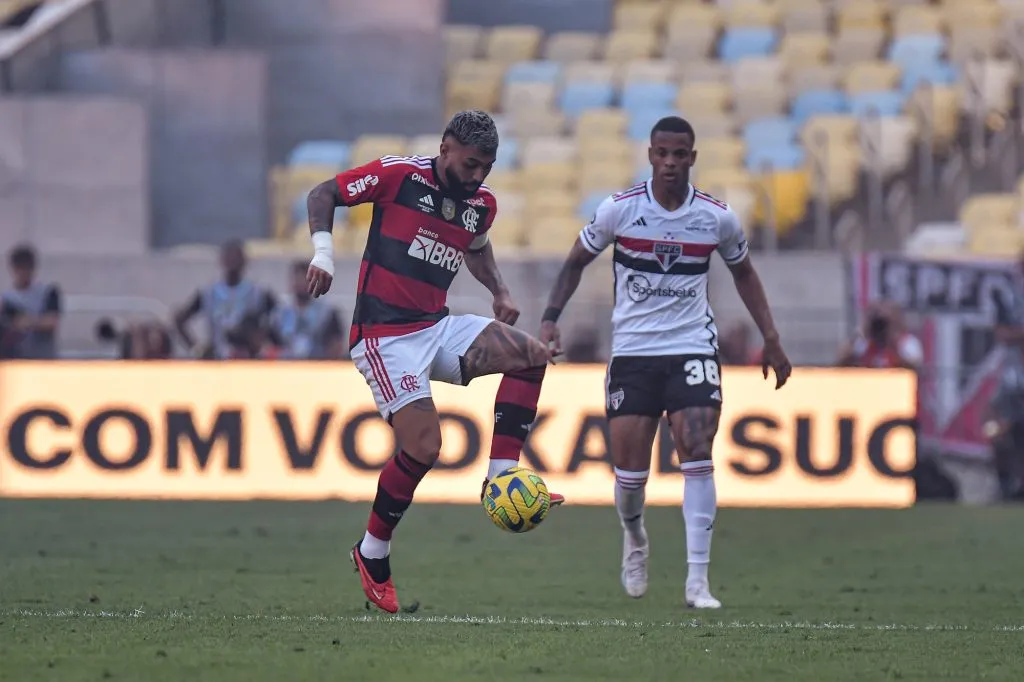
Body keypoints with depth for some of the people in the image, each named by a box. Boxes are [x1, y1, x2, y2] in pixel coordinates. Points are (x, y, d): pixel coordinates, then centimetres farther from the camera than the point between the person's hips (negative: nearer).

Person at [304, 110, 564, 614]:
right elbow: (323, 195, -1)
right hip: (384, 335, -7)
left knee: (531, 354, -14)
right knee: (423, 448, -16)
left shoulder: (482, 204, 9)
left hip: (437, 327, 7)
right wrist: (323, 250, -17)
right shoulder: (398, 176, -9)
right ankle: (372, 556, 3)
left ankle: (501, 477, -12)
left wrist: (500, 293, 14)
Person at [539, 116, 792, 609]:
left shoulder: (717, 218, -2)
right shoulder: (619, 210, -5)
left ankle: (698, 579, -15)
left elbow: (743, 273, 15)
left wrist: (771, 339, 11)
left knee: (697, 452, -16)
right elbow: (576, 261, 9)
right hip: (631, 350, 0)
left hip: (692, 347, 0)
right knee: (629, 465, -2)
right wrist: (551, 319, -3)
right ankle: (634, 540, 32)